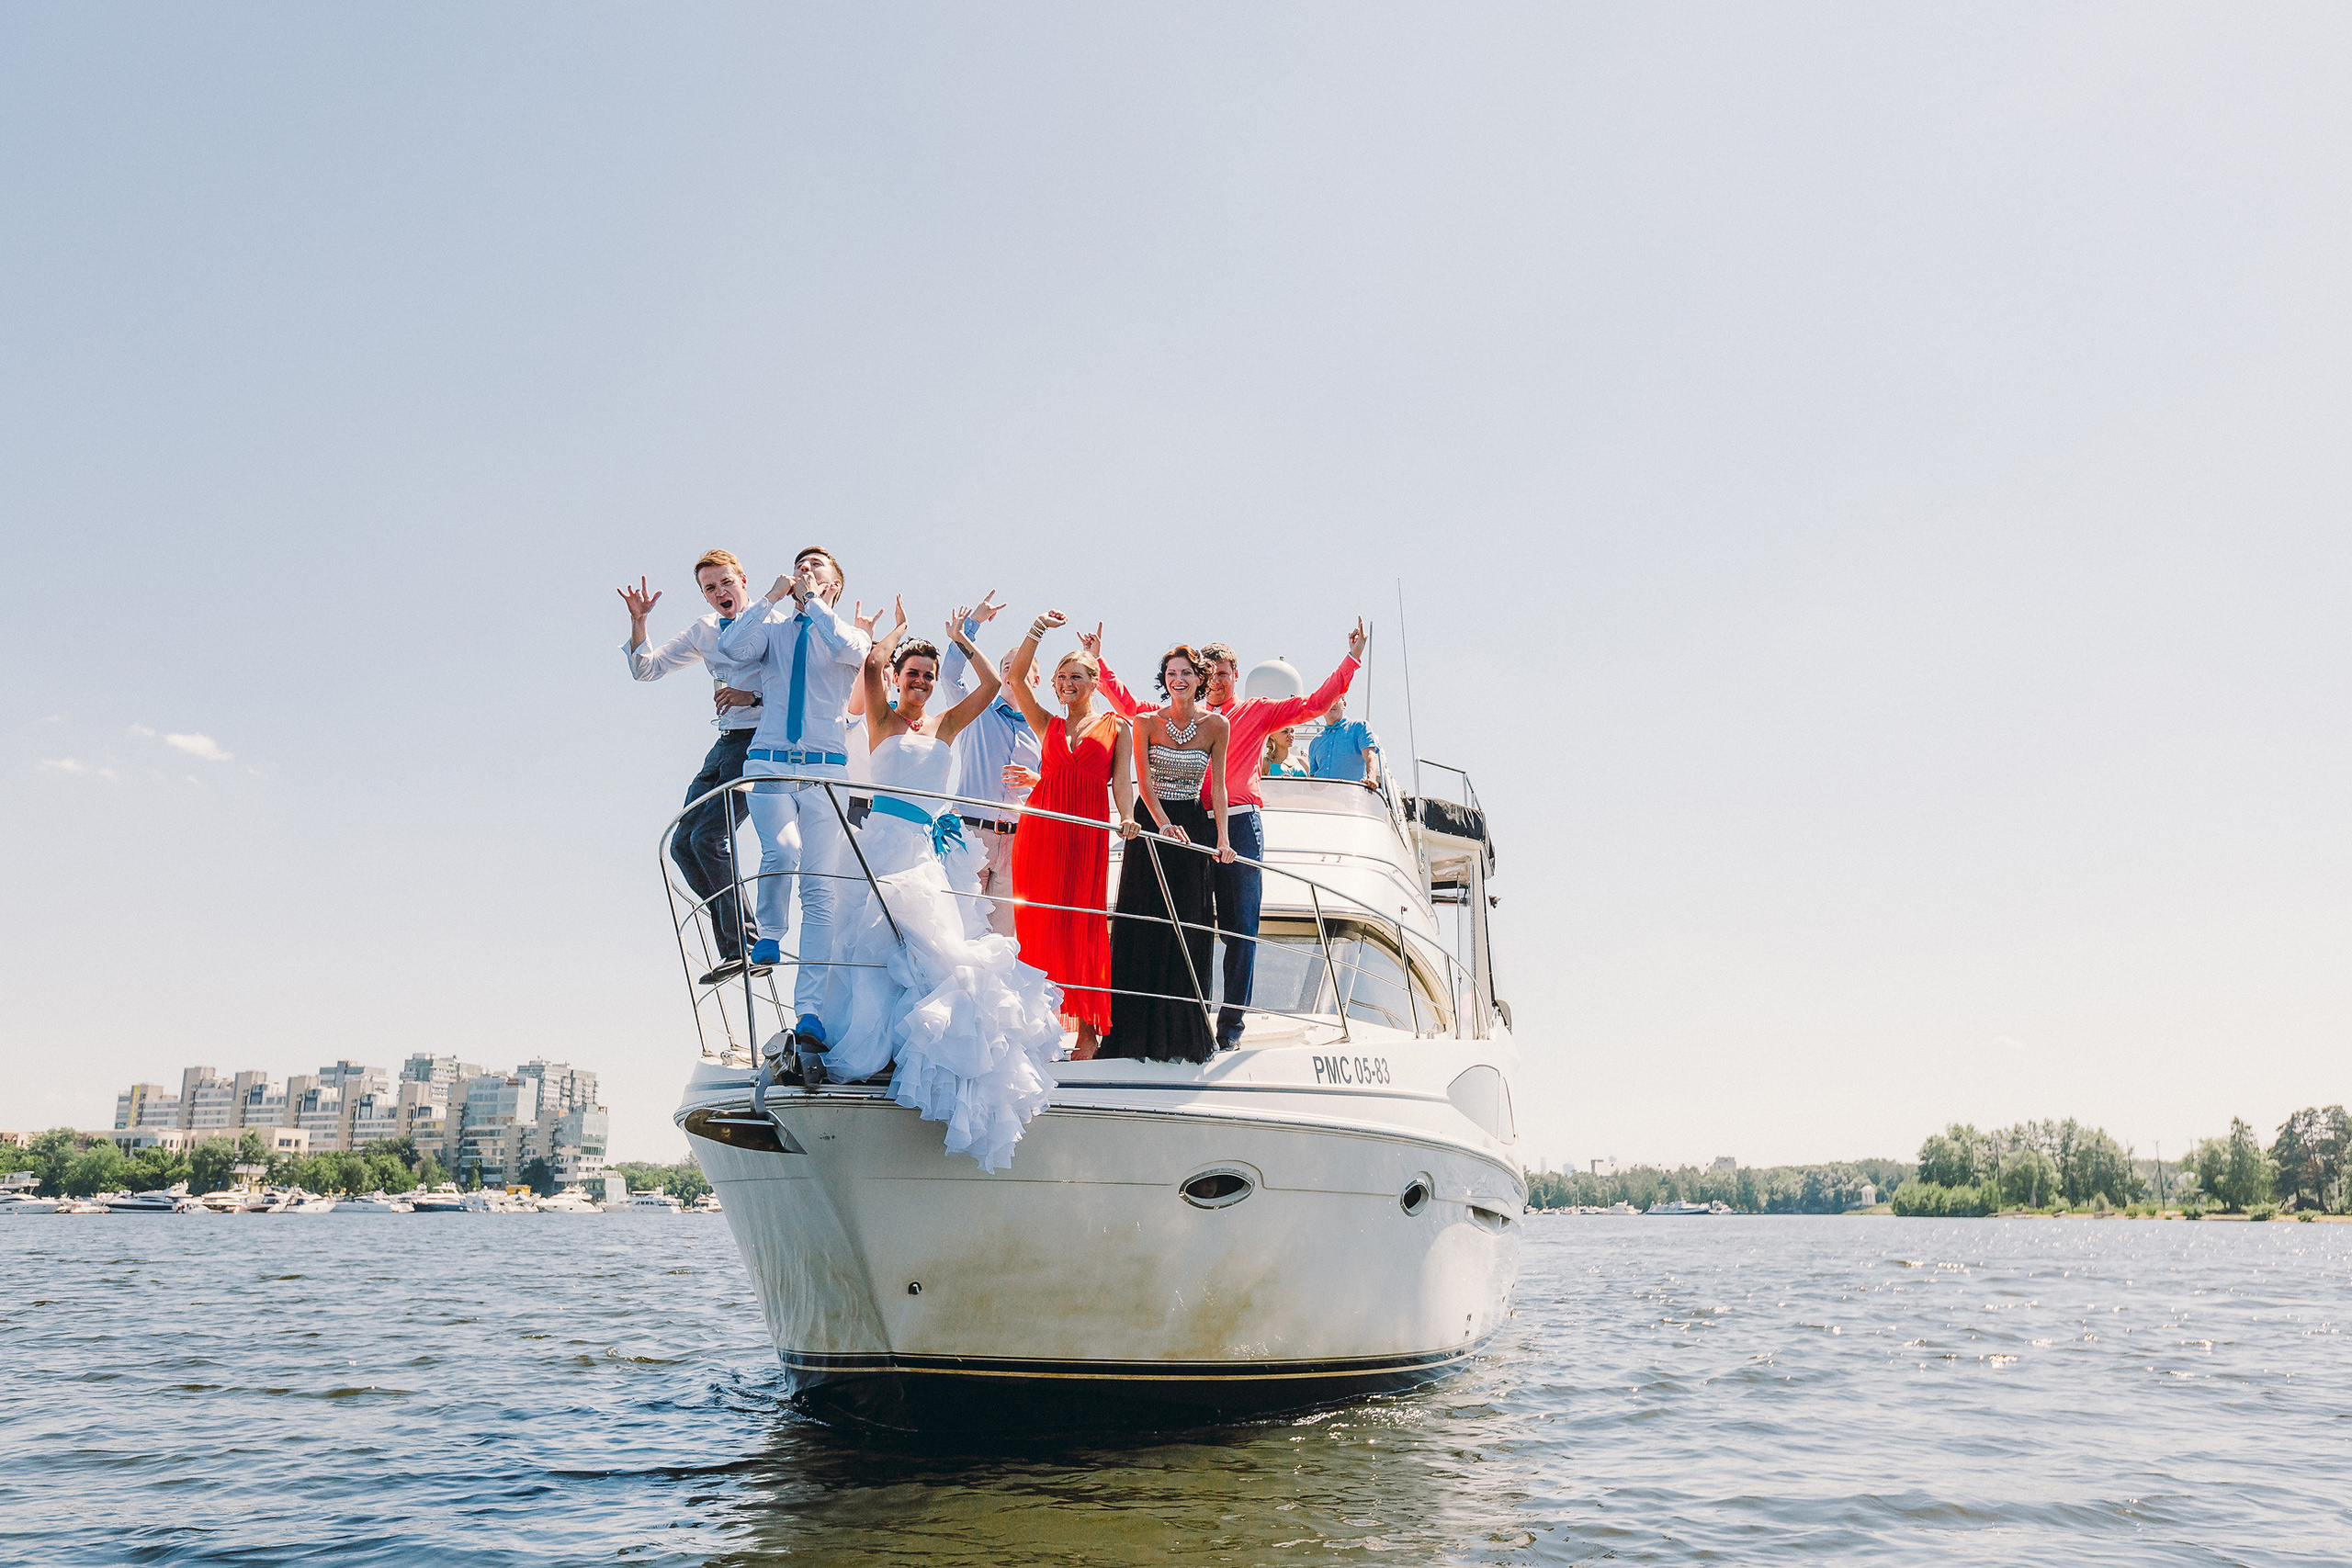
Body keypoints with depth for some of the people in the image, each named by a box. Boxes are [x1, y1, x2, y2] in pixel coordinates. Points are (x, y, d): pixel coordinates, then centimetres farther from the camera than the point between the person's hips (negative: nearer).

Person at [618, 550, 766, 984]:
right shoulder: (703, 631, 17)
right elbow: (647, 668, 17)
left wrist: (754, 697, -21)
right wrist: (638, 621, 2)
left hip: (759, 741, -8)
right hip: (724, 745, 8)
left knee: (709, 836, -19)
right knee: (683, 844, 1)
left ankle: (748, 947, -13)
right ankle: (734, 951, 5)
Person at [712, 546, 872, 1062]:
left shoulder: (851, 634, 12)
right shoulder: (772, 627, 16)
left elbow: (850, 649, -13)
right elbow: (731, 647, -4)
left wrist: (813, 600, -3)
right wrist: (773, 597, -1)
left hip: (827, 768, 0)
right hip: (769, 762, 0)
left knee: (820, 891, -6)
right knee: (782, 849, -28)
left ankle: (809, 1013, -7)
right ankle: (769, 937, 1)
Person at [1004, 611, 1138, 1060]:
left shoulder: (1116, 726, 12)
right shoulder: (1047, 724, 17)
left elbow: (1122, 777, 3)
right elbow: (1016, 678, 5)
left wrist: (1127, 817, -16)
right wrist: (1037, 631, -6)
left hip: (1087, 830, -2)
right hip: (1041, 825, 2)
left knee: (1082, 923, -5)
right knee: (1036, 920, -2)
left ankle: (1088, 1027, -1)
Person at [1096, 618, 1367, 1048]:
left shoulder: (1257, 711, 15)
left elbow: (1315, 703, 12)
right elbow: (1129, 706, 23)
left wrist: (1352, 659, 8)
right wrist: (1098, 663, 18)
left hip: (1240, 824, -2)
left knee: (1240, 927, -3)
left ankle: (1231, 1024, 1)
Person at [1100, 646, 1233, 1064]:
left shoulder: (1216, 725, 1)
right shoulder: (1146, 722, 0)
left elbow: (1218, 785, 1)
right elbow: (1143, 781, -6)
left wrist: (1222, 836, -10)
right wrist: (1164, 823, -21)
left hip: (1194, 827, 1)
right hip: (1151, 824, 0)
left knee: (1188, 929, 0)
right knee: (1144, 926, -1)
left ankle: (1185, 1031, 8)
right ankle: (1141, 1029, 7)